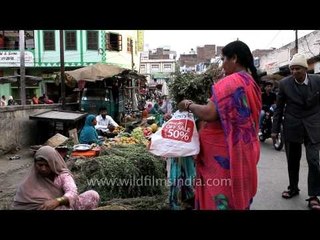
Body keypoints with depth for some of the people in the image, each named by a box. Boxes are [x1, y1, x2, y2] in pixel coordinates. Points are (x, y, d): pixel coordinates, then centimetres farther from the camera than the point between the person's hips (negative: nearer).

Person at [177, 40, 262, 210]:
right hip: (243, 149, 9)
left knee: (221, 196, 1)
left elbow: (209, 114, -25)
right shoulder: (251, 82, 11)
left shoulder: (230, 82, -18)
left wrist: (189, 105, -8)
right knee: (237, 194, 19)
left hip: (225, 153, -9)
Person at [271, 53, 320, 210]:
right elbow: (279, 108, 0)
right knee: (292, 161, 12)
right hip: (292, 127, 1)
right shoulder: (284, 83, -6)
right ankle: (293, 188, 32)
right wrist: (275, 129, 0)